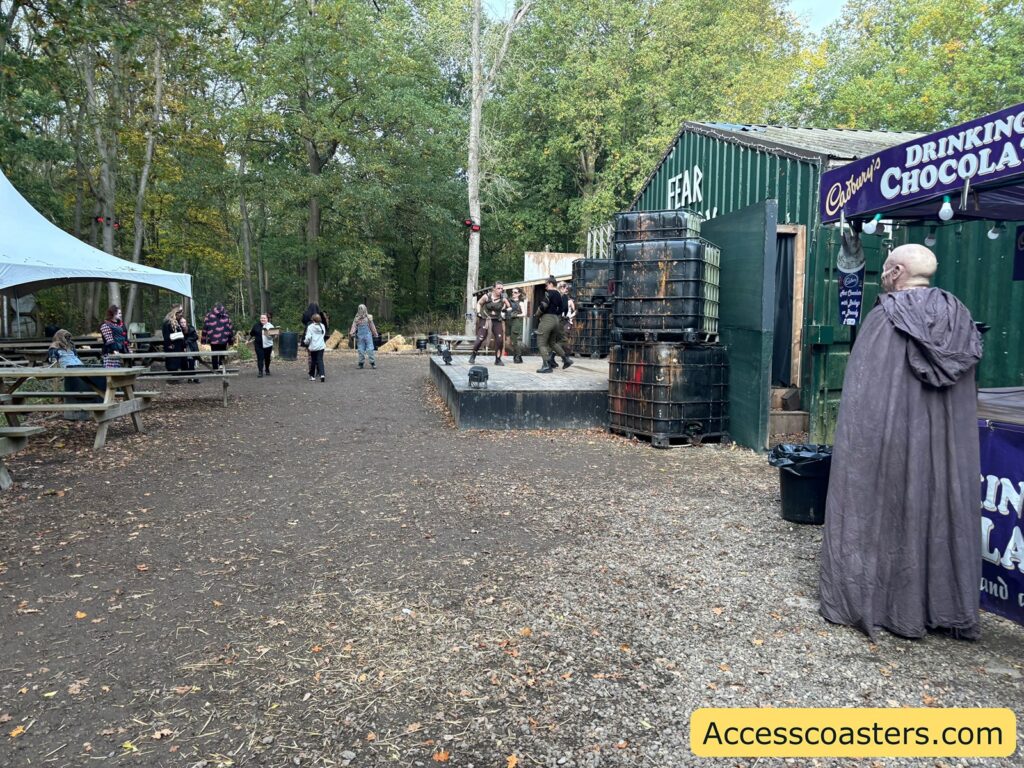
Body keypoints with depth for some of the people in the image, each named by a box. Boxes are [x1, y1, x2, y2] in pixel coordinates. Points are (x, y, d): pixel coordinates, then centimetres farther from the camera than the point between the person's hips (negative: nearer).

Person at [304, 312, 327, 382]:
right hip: (321, 346, 2)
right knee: (320, 360, -2)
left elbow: (308, 337, -12)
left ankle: (312, 376, 18)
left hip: (313, 347, -2)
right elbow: (324, 335, 16)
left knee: (313, 361, 10)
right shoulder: (322, 326, 5)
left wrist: (306, 342, 5)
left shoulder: (310, 327, -9)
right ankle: (322, 374, -22)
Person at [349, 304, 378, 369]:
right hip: (360, 336, 2)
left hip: (368, 335, -2)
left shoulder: (368, 317, 5)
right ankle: (361, 363, 11)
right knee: (361, 350, 4)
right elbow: (354, 326, 5)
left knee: (370, 349, -7)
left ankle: (373, 363, -3)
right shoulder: (356, 319, 9)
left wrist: (375, 333, 9)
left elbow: (372, 326, 8)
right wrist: (351, 333, -11)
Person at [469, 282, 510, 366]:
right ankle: (473, 356, 10)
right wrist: (478, 313, -4)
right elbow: (479, 303, 8)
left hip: (497, 320, 3)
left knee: (500, 339, -7)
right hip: (485, 319, -3)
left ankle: (498, 360, 7)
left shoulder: (503, 299, -4)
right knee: (481, 338, -12)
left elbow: (508, 307, 13)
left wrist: (504, 309, -7)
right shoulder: (487, 296, -9)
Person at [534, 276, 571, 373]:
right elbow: (560, 309, 17)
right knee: (553, 342, 23)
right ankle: (566, 359, 22)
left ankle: (547, 365, -11)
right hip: (556, 320, 9)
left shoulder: (549, 293, -9)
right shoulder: (559, 294, 16)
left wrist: (537, 314, -4)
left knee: (542, 343, -4)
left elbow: (543, 305, -19)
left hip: (547, 319, -9)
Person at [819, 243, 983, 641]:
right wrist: (943, 425, 17)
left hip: (889, 438, -5)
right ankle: (946, 606, 25)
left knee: (884, 510, 6)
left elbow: (863, 393, -13)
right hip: (948, 443, 5)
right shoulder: (958, 318, 6)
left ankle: (867, 601, 15)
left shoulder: (884, 319, -12)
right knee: (940, 511, 14)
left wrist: (854, 441, -6)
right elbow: (967, 397, 10)